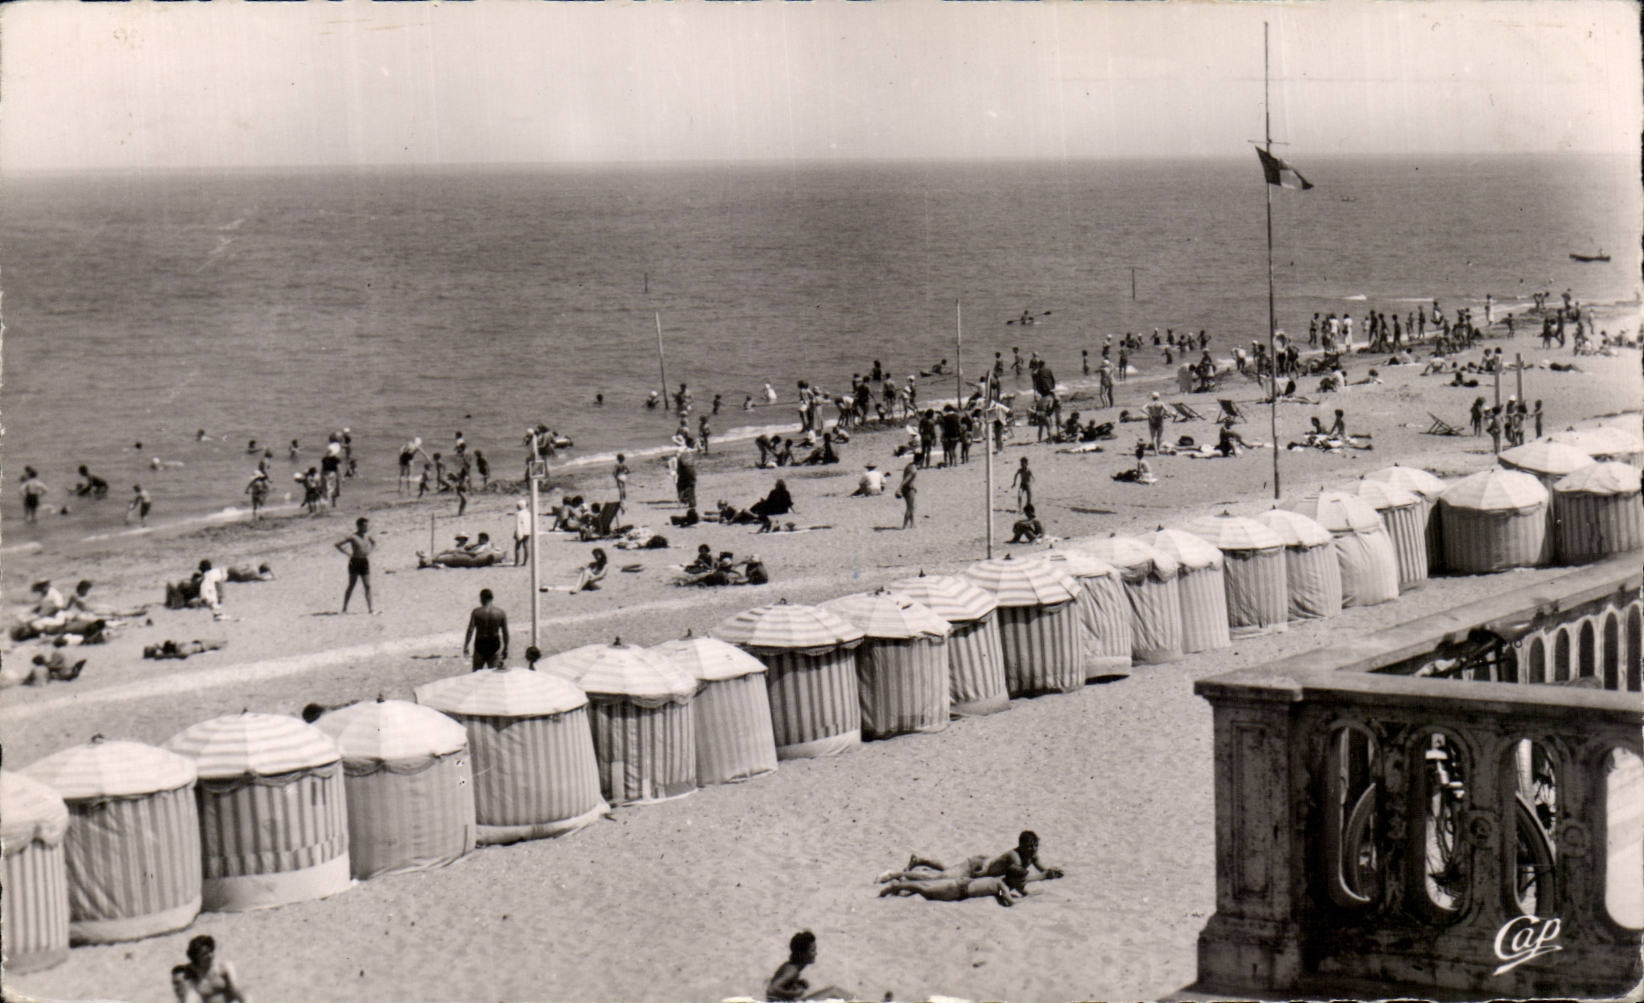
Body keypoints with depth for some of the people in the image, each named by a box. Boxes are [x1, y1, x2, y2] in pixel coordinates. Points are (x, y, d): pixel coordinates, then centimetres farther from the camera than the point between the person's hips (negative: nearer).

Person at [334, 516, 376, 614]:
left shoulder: (368, 535, 4)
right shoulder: (353, 537, -11)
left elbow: (374, 542, 27)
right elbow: (337, 544, -10)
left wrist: (369, 551, 10)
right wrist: (348, 553, -11)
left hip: (365, 562, 5)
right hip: (355, 562, -5)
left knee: (367, 586, 3)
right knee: (351, 585, -1)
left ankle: (370, 608, 6)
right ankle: (344, 608, 6)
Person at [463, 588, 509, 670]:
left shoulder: (476, 612, -8)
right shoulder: (501, 613, -2)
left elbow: (470, 630, -11)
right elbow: (505, 633, 1)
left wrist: (465, 646, -6)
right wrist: (505, 649, 10)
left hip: (480, 644, -2)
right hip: (495, 645, 2)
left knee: (476, 673, 12)